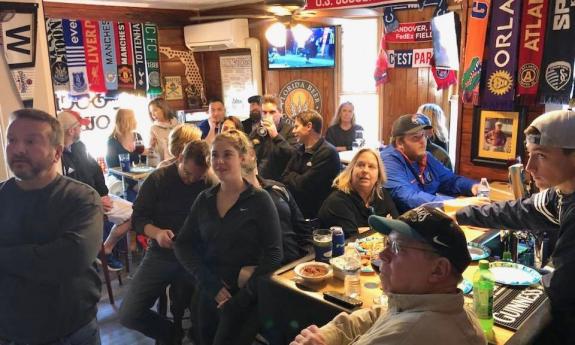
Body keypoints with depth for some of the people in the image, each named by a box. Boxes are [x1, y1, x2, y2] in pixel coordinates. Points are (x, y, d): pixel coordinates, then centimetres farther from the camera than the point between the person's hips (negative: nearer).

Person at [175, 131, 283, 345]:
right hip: (209, 295, 4)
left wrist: (238, 301, -19)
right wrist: (211, 284, -12)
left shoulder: (260, 200, -8)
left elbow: (273, 255, -13)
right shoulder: (204, 200, 5)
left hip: (246, 299, -4)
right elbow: (183, 245, 3)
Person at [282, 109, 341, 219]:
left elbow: (303, 185, -20)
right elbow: (284, 178, 7)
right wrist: (297, 178, -13)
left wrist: (291, 176, 0)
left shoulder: (327, 152, -17)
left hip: (314, 214, -7)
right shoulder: (301, 150, 13)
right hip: (295, 208, 8)